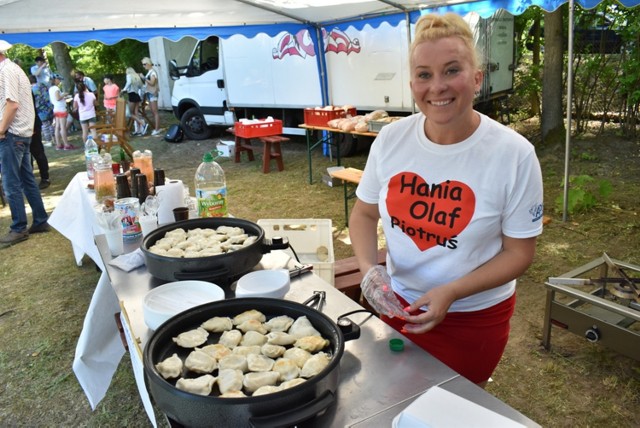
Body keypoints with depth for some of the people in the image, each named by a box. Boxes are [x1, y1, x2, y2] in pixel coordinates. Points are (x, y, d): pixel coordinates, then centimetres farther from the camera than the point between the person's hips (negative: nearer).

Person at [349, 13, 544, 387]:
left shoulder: (514, 154, -19)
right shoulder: (390, 139, -11)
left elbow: (520, 252, -12)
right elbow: (365, 214, 1)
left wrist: (450, 292, -25)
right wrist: (368, 267, -18)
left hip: (475, 317, -2)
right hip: (398, 306, 3)